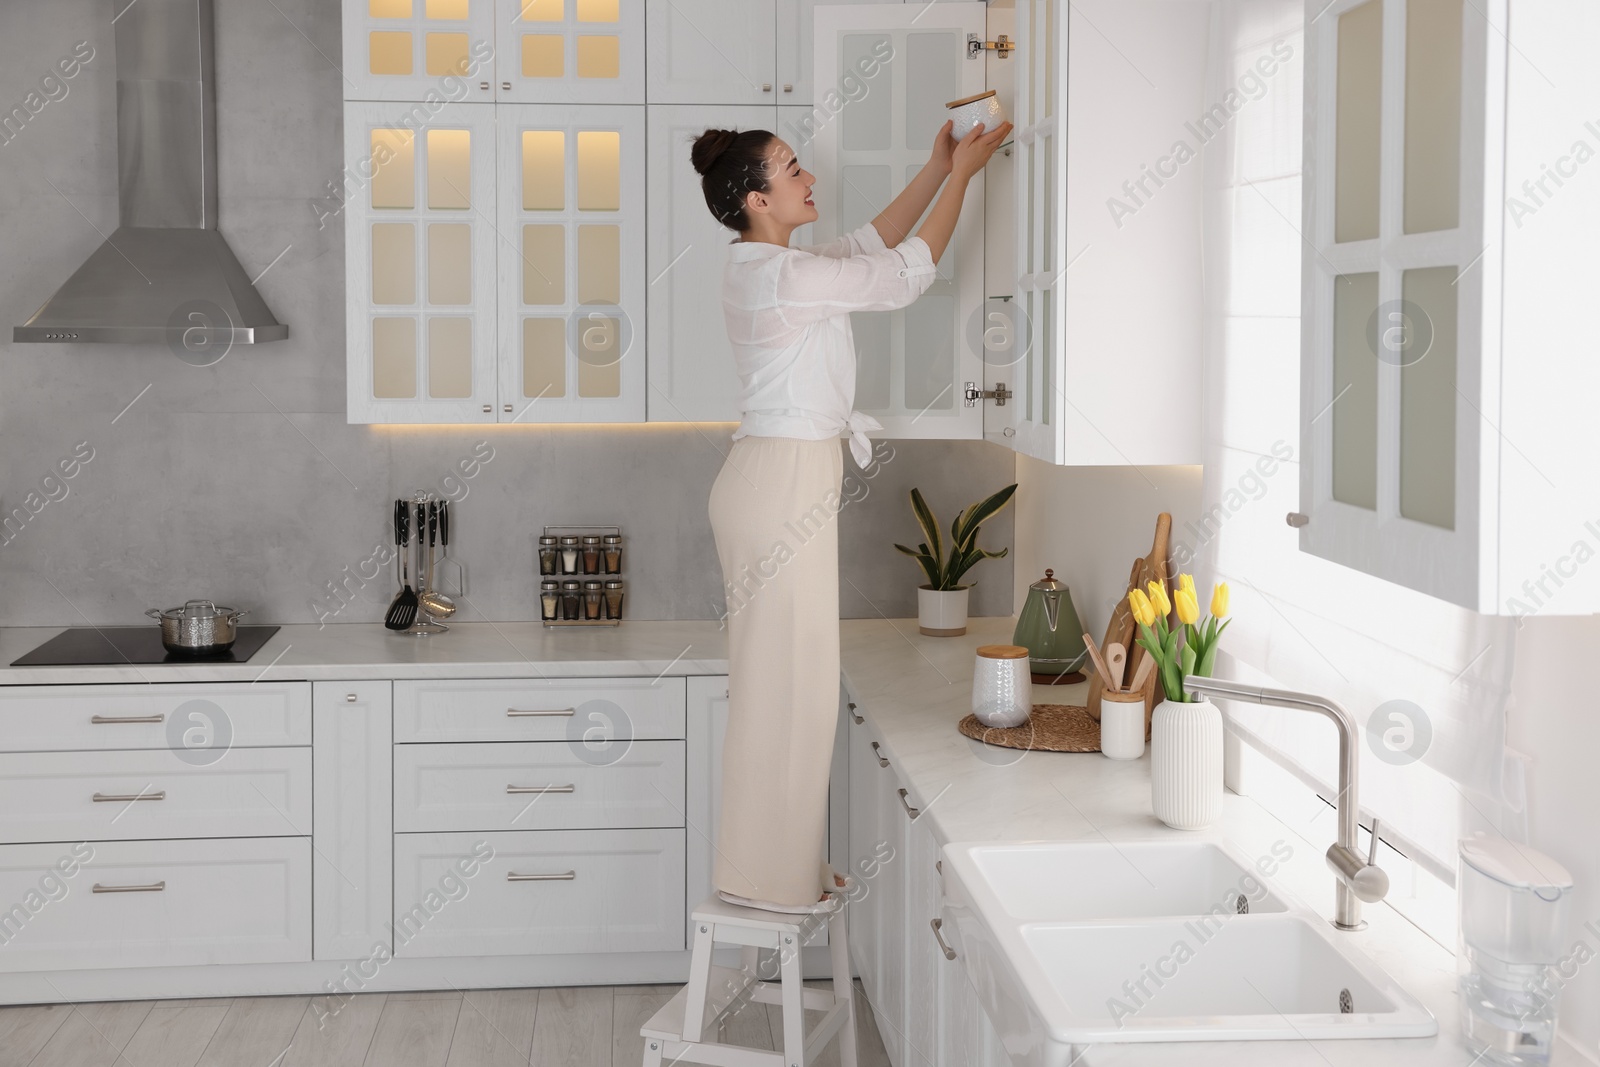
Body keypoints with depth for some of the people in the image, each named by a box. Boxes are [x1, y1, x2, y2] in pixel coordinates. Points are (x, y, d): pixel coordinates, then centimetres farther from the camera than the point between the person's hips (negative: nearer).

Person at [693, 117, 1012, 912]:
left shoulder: (761, 266, 12)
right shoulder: (786, 276, -18)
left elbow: (870, 244, 22)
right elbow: (904, 275, -11)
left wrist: (937, 168, 18)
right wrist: (960, 175, -2)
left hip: (773, 478, 10)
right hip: (785, 481, -10)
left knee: (780, 679, 14)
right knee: (787, 679, -3)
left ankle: (781, 865, 24)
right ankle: (768, 877, 7)